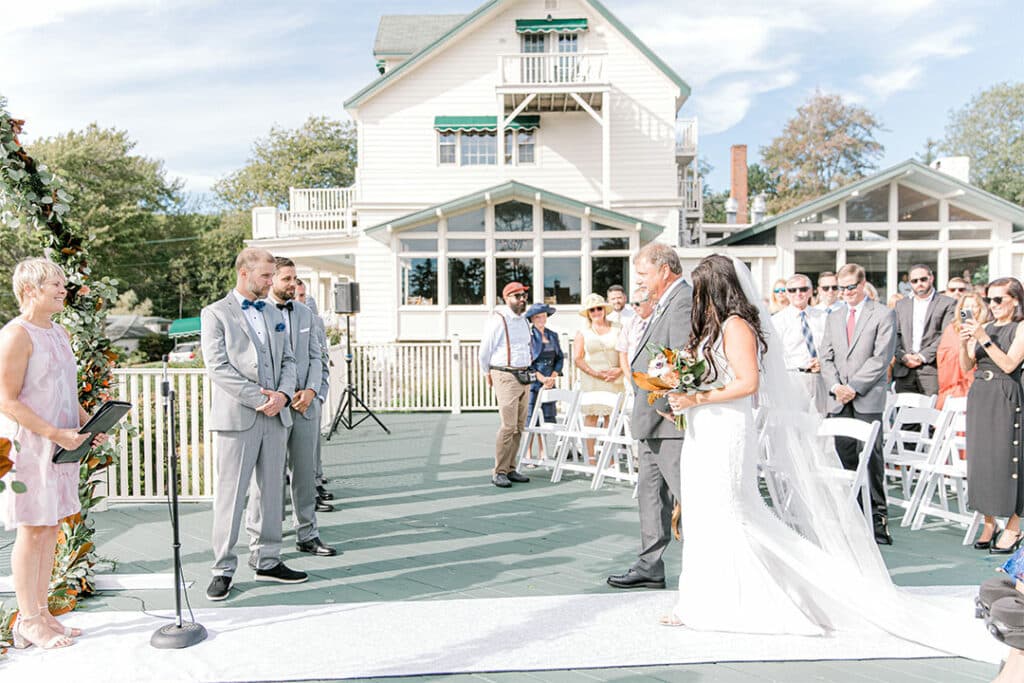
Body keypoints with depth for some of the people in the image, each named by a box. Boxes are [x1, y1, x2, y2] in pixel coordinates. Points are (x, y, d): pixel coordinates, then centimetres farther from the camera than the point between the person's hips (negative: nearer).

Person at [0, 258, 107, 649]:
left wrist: (88, 424, 6)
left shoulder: (60, 334, 14)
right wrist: (55, 433, -20)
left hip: (61, 444, 8)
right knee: (32, 530, -1)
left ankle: (42, 613, 21)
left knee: (51, 528, 11)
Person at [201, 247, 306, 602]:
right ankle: (224, 569, 9)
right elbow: (218, 367, -11)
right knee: (230, 495, -1)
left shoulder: (274, 314, 17)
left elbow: (288, 360, 14)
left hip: (275, 416, 6)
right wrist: (259, 398, -16)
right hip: (236, 417, -6)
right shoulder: (215, 314, -1)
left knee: (273, 492, 10)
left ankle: (266, 560, 22)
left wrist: (283, 395, -5)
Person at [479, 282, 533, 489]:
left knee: (519, 427, 7)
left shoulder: (524, 320, 16)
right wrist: (488, 375, 7)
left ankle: (510, 469, 15)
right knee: (508, 426, -13)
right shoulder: (498, 320, -7)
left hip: (524, 377, 8)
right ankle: (499, 472, -7)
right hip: (505, 377, -8)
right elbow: (484, 351, -2)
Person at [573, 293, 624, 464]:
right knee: (591, 415, -3)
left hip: (614, 378, 1)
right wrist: (596, 373, -10)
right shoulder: (583, 332, 7)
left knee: (612, 416, -1)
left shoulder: (618, 329, 9)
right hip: (591, 379, -1)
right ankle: (590, 456, 2)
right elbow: (577, 359, 1)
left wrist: (620, 370, -10)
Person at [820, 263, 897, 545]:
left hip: (868, 399, -5)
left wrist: (854, 387, -12)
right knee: (845, 456, 4)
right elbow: (826, 357, 14)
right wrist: (836, 387, -3)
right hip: (839, 401, 5)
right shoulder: (833, 317, 19)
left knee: (870, 456, -8)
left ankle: (878, 516, 1)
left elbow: (882, 357, -6)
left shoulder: (883, 315, 2)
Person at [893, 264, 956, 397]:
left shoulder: (948, 303, 6)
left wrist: (923, 356, -12)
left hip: (932, 370, -3)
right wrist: (903, 356, -5)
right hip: (904, 372, 3)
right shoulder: (901, 305, 19)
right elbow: (895, 335, 12)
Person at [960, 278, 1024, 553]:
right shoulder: (984, 327, 13)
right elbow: (967, 367, 10)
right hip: (979, 396, 6)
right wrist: (964, 344, -8)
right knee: (979, 457, 6)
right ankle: (989, 523, 16)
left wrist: (983, 339, -18)